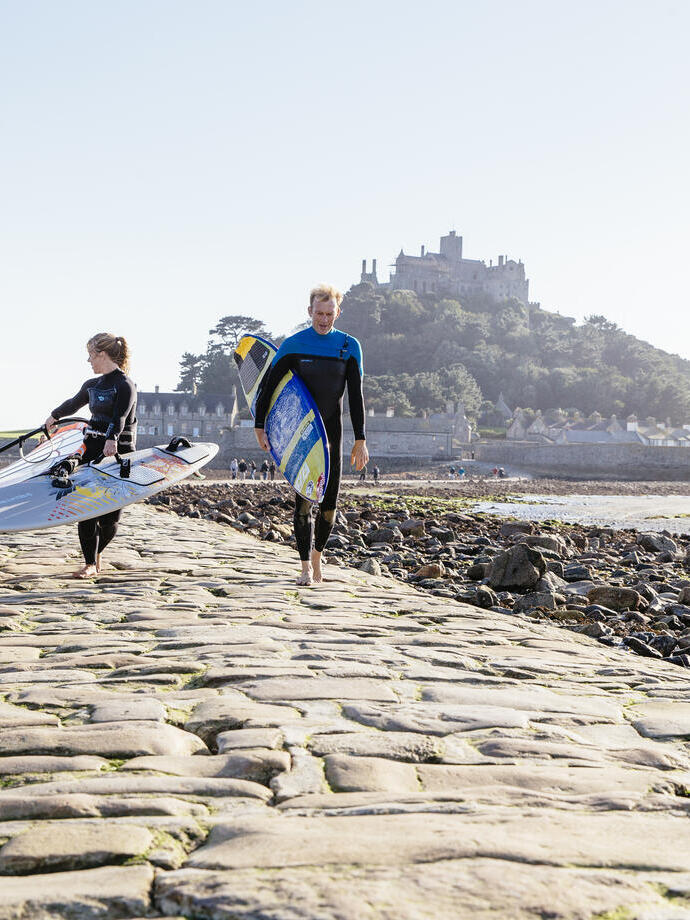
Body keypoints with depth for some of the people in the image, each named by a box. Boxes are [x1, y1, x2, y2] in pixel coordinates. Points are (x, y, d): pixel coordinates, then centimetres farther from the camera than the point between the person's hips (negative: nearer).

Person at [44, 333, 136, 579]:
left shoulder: (124, 385, -9)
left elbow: (120, 417, -26)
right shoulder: (92, 385, 14)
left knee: (109, 516, -4)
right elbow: (73, 404, 34)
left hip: (117, 451, -6)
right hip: (93, 448, 6)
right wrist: (54, 416, 50)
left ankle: (96, 552, 24)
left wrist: (111, 439, -43)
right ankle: (90, 563, 1)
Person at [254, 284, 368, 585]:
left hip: (331, 432, 2)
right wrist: (259, 426, 0)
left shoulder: (349, 346, 1)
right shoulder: (293, 345, -4)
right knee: (304, 498, -9)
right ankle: (306, 567, -5)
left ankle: (316, 553, 25)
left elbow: (356, 397, 3)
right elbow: (267, 385, 2)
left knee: (329, 503, 3)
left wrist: (360, 441, 0)